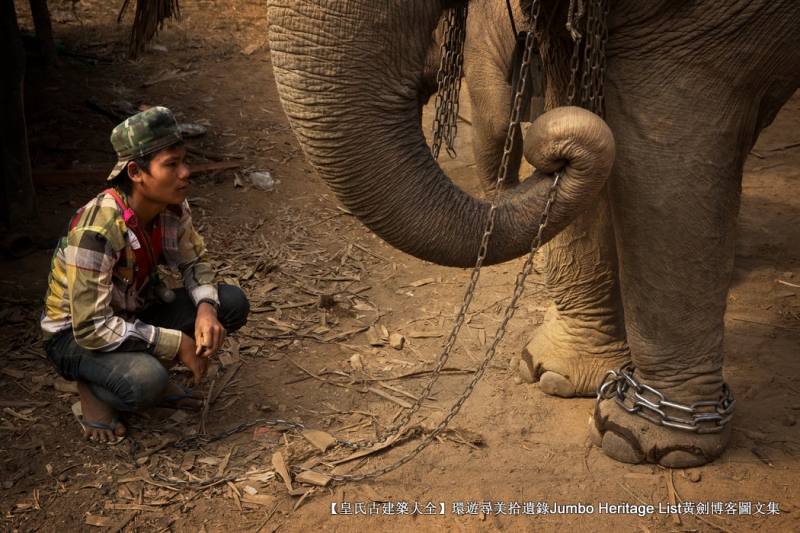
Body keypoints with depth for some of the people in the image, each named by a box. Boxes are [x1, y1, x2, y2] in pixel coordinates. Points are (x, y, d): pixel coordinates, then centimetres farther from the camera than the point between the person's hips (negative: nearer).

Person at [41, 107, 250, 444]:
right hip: (74, 336, -7)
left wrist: (206, 309, -17)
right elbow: (91, 329, -31)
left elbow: (195, 261, 6)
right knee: (146, 382, -37)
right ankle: (93, 390, -3)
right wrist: (176, 343, -28)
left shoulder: (172, 208, -11)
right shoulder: (97, 232, -32)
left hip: (134, 314, 7)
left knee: (232, 303, -11)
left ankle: (151, 372, 2)